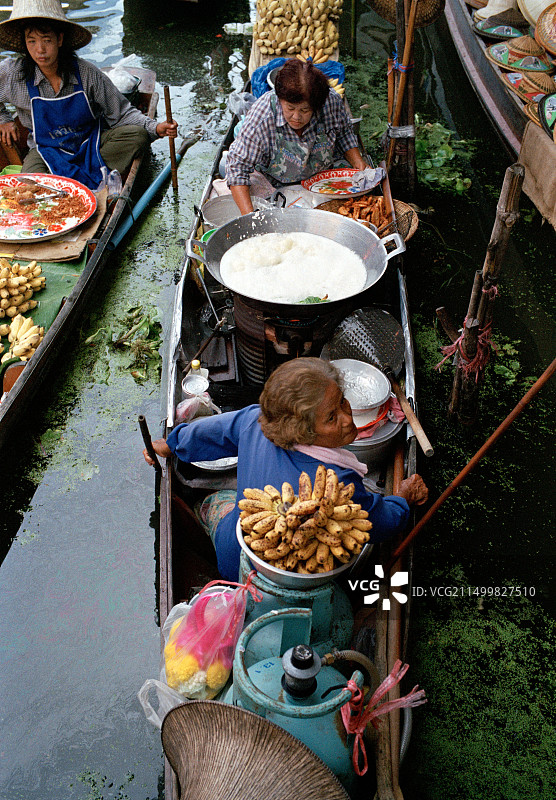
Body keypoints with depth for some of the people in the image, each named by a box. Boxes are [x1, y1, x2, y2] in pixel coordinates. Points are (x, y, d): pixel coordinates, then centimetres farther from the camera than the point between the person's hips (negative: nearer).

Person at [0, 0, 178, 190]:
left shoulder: (87, 73, -13)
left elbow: (122, 113, -8)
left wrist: (156, 128, -21)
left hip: (90, 142, 1)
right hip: (46, 149, -1)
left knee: (137, 134, -24)